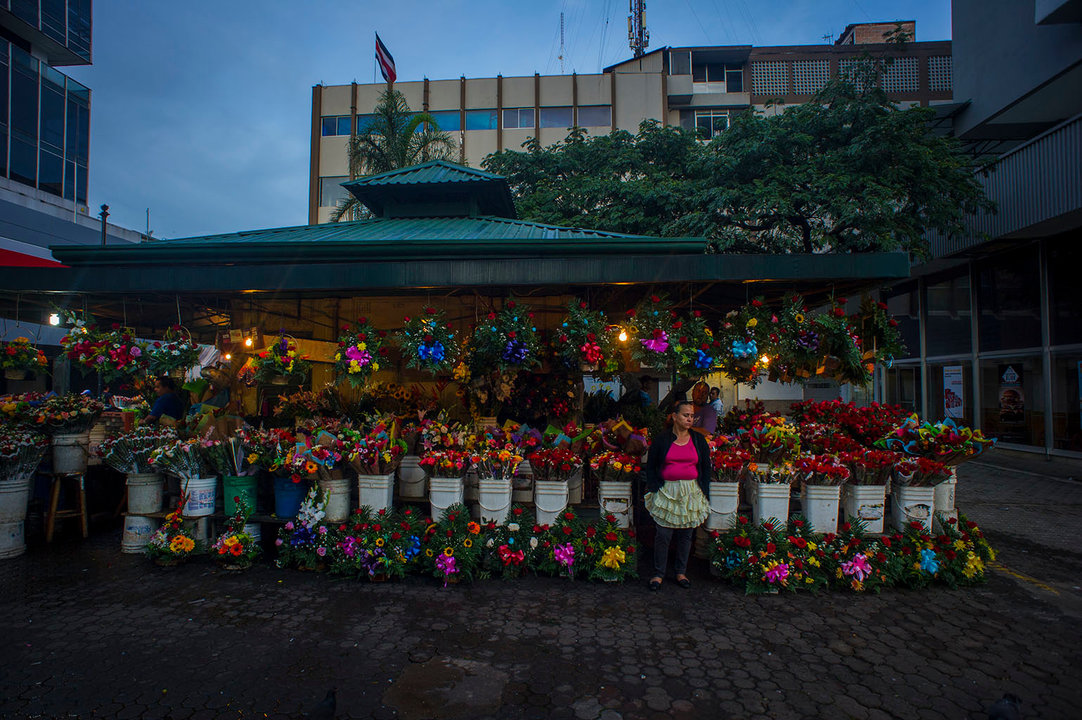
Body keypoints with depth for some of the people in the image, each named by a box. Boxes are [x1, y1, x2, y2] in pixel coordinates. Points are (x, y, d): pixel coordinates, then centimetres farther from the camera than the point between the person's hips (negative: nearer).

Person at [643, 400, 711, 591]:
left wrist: (704, 491, 4)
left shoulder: (699, 440, 6)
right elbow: (651, 466, 5)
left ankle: (681, 572, 24)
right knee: (663, 534, -3)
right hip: (667, 491, -2)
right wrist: (653, 488, -3)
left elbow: (706, 467, 12)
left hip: (691, 492, 2)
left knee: (686, 534, 9)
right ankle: (658, 574, 11)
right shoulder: (662, 440, -1)